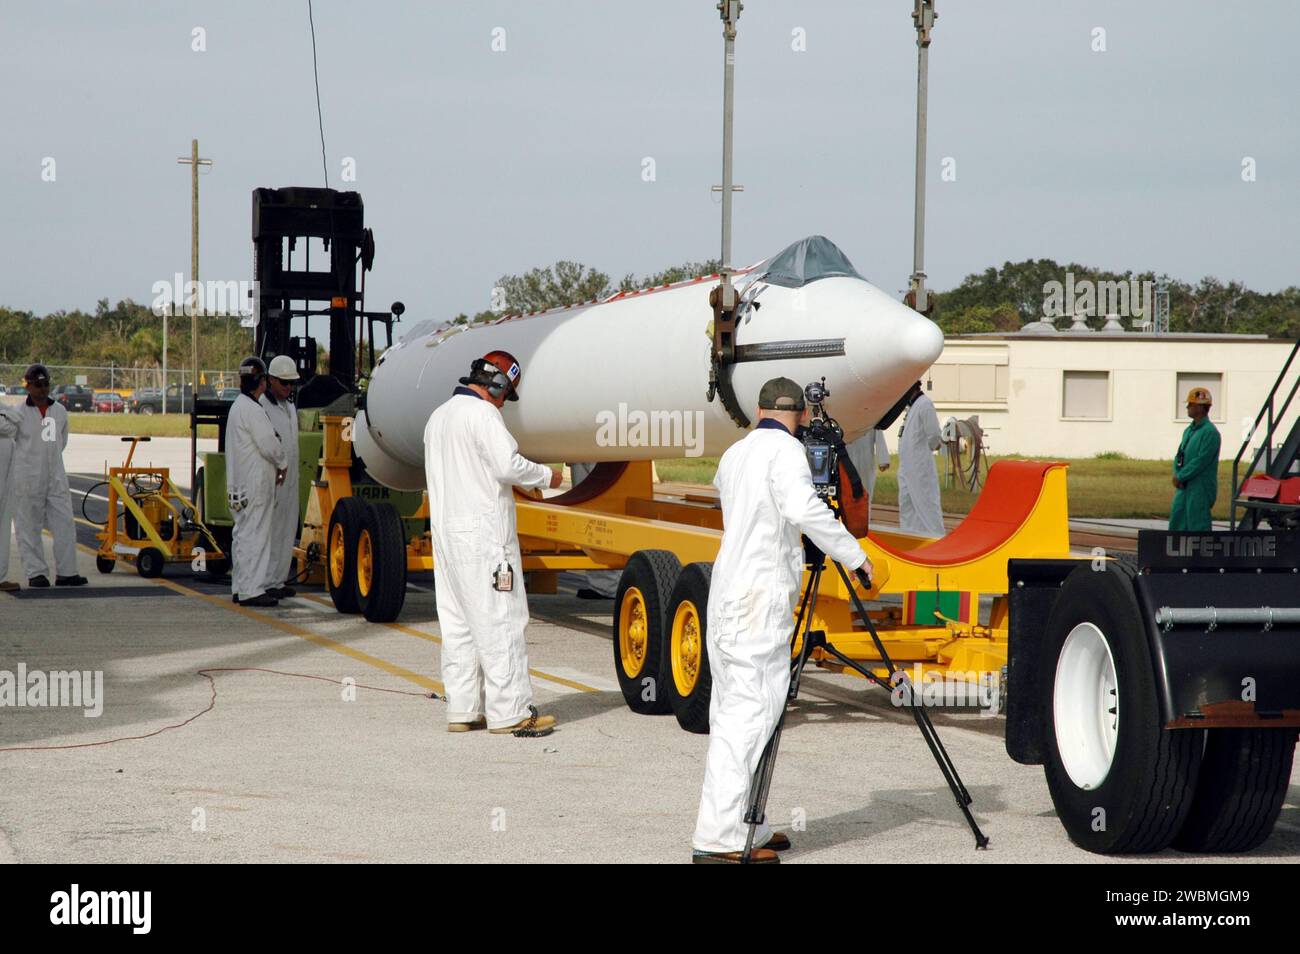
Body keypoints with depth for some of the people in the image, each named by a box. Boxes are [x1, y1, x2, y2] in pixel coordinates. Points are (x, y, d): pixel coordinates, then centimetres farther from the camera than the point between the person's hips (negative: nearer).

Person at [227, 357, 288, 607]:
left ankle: (240, 587, 18)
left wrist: (275, 464, 14)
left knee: (244, 533, 13)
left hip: (242, 483, 10)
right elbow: (269, 445, -17)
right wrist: (283, 463, 1)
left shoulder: (238, 406, 16)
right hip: (255, 484, -10)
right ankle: (250, 590, -9)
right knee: (254, 533, -9)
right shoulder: (251, 409, -16)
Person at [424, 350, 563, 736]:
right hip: (483, 531, -9)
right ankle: (509, 712, -5)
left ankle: (462, 709, 13)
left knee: (457, 623, 10)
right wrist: (546, 476, -5)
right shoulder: (482, 413, -11)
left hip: (446, 529, 9)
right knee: (499, 622, -6)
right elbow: (509, 465, -20)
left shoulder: (438, 416, 18)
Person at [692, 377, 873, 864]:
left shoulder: (734, 454, 18)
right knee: (748, 715, -9)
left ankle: (749, 829, 18)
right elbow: (803, 509, -24)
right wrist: (854, 555, -16)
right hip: (760, 600, -9)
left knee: (731, 715, 11)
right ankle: (718, 839, -11)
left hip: (728, 599, 9)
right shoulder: (785, 450, -9)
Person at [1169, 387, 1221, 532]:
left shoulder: (1210, 432, -13)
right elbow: (1179, 456, 17)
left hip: (1200, 489, -9)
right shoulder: (1189, 430, 16)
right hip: (1184, 487, 9)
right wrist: (1177, 474, -2)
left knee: (1198, 525, -7)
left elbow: (1201, 461, -19)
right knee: (1177, 519, 9)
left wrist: (1181, 477, -14)